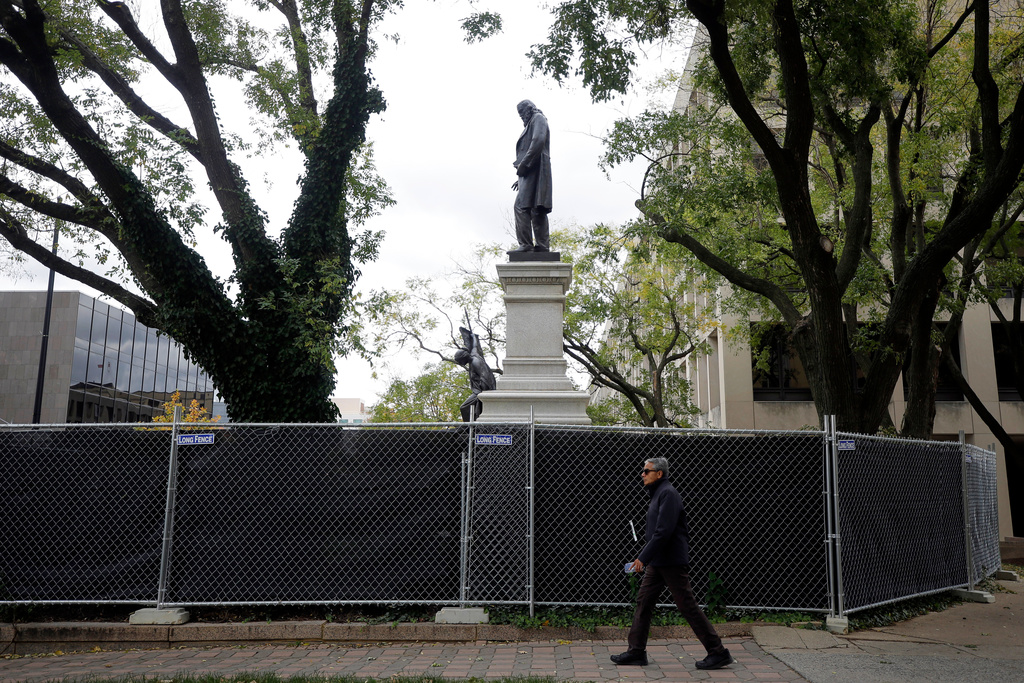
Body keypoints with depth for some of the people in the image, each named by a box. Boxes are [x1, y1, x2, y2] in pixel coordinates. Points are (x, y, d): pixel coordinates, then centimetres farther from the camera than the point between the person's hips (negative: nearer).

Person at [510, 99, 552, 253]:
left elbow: (538, 141, -16)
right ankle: (542, 245, 2)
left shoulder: (538, 119, 1)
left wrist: (523, 164, -18)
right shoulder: (531, 124, 29)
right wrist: (521, 178, 22)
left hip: (534, 170, -10)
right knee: (537, 210, 4)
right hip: (531, 172, 10)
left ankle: (525, 243, -21)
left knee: (522, 206, -17)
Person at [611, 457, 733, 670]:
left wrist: (643, 557, -20)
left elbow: (663, 532, -23)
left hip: (671, 562, -10)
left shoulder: (668, 494, -15)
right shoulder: (657, 493, 16)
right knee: (643, 601, 8)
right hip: (657, 562, 10)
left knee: (687, 605, -4)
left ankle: (718, 653, 5)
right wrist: (645, 558, 18)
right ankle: (636, 651, 13)